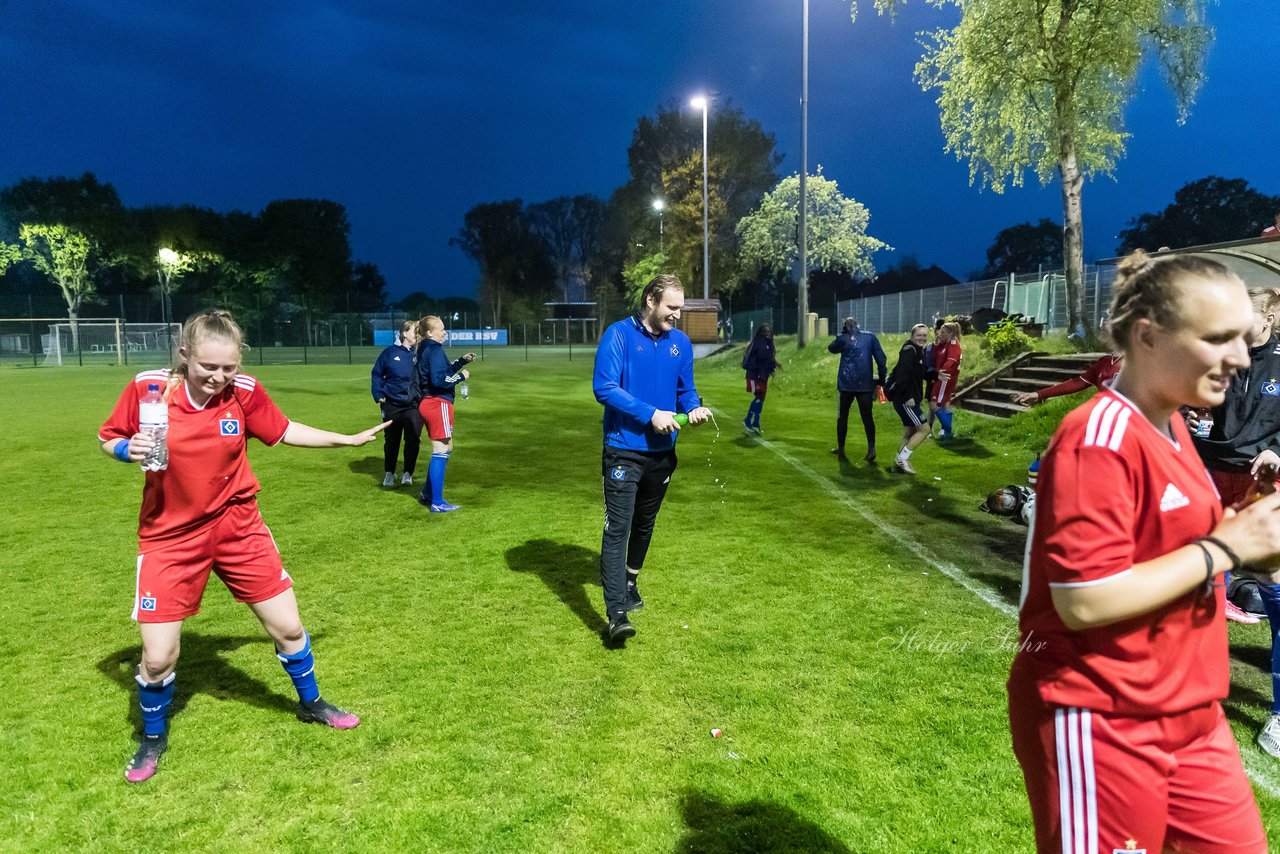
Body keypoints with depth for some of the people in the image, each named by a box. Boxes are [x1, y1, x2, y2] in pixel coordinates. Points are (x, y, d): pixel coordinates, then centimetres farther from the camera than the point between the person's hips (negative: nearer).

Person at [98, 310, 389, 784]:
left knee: (288, 627, 7)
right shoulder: (148, 387, -14)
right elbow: (108, 439, 0)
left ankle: (311, 704, 36)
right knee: (158, 657, -1)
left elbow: (284, 431, 6)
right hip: (170, 537, -1)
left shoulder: (244, 391, -10)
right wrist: (129, 449, -22)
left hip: (238, 527, 2)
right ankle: (153, 738, 31)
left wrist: (349, 439, 7)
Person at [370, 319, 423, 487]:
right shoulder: (390, 353, -1)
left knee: (413, 440, -2)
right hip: (391, 405, 1)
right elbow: (377, 374, 7)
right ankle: (389, 473, 26)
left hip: (414, 406, 0)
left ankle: (408, 473, 13)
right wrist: (379, 395, -1)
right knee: (391, 440, 11)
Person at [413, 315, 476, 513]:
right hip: (438, 403, -10)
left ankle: (427, 494, 24)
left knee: (446, 449, 19)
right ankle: (437, 503, -2)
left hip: (428, 403, 10)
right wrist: (461, 376, -10)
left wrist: (462, 361, 14)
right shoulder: (435, 350, -13)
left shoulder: (424, 350, 16)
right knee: (440, 452, -5)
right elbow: (439, 380, -22)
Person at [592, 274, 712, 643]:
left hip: (663, 452, 6)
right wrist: (651, 414, -22)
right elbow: (604, 387, -18)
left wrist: (694, 408, -10)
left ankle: (629, 582, 42)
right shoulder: (618, 335, -11)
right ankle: (617, 614, -9)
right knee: (617, 529, -9)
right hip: (623, 451, -6)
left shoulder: (681, 342, 6)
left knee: (645, 525, 20)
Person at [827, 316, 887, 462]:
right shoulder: (870, 337, 2)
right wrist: (882, 379, 5)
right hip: (866, 384, 1)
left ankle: (840, 448, 20)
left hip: (847, 383, -1)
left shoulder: (843, 339, -2)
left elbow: (831, 348, 19)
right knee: (867, 417, 2)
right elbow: (881, 359, -1)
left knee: (843, 415, 13)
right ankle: (871, 448, -11)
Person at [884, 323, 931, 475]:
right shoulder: (909, 351, -15)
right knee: (924, 428, -8)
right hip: (904, 399, -10)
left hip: (910, 398, 10)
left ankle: (899, 462, 20)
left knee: (909, 432, 13)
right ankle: (902, 458, -4)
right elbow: (902, 375, -24)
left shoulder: (919, 352, 16)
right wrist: (908, 397, -25)